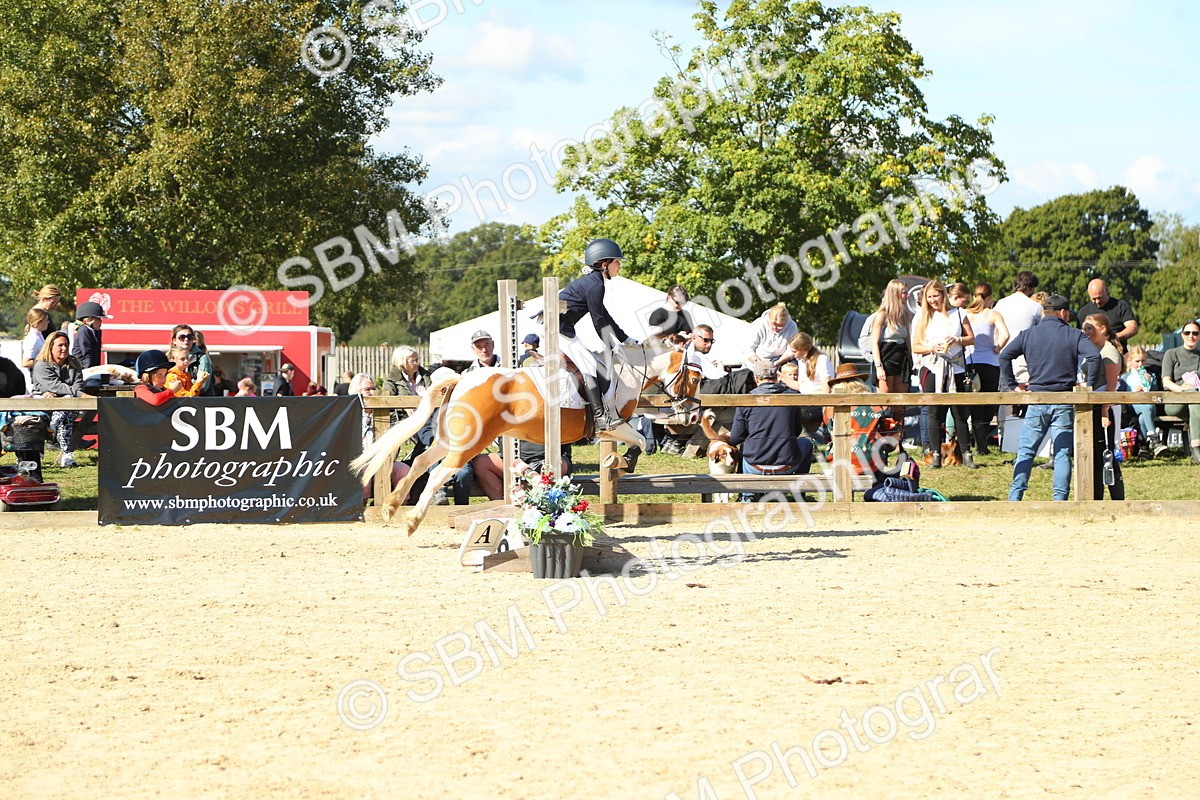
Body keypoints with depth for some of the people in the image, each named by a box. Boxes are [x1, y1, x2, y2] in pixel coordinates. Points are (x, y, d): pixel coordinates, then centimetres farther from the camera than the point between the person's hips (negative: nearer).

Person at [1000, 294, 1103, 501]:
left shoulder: (1028, 334, 7)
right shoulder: (1074, 335, 2)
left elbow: (1004, 355, -4)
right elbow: (1094, 356, -13)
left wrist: (1011, 385, 0)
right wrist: (1090, 386, -5)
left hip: (1036, 400, 1)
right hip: (1064, 402, -1)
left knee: (1026, 451, 6)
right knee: (1062, 453, 4)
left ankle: (1015, 497, 0)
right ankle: (1060, 499, 0)